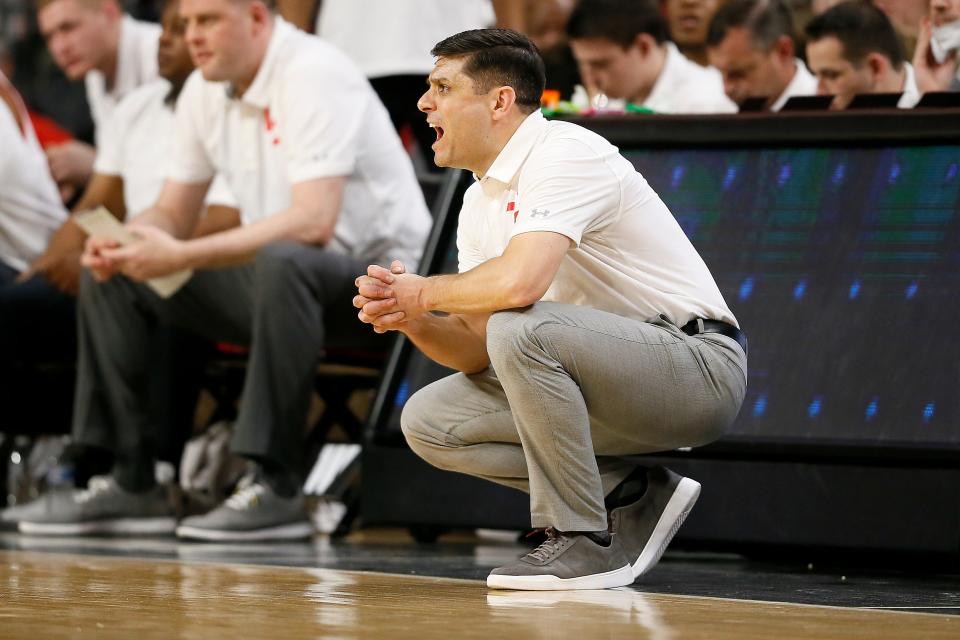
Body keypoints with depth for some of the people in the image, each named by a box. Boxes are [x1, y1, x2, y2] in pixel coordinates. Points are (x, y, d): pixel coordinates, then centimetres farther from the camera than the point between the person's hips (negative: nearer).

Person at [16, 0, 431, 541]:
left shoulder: (313, 75, -21)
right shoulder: (205, 91, 6)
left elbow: (312, 222, -31)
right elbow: (173, 213, 12)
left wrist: (182, 256, -33)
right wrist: (121, 242, -13)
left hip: (379, 268, -9)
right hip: (274, 278, 9)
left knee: (281, 264, -41)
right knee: (109, 277, 2)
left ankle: (277, 488, -34)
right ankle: (131, 484, -1)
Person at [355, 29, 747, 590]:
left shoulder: (565, 154, -17)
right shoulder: (480, 205, 11)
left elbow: (518, 282, -34)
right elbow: (479, 350, 9)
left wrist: (424, 293, -15)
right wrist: (413, 321, -12)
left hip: (697, 365, -9)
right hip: (613, 375, 10)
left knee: (521, 329, -33)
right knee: (429, 419, 0)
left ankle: (582, 543, -19)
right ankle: (634, 496, 3)